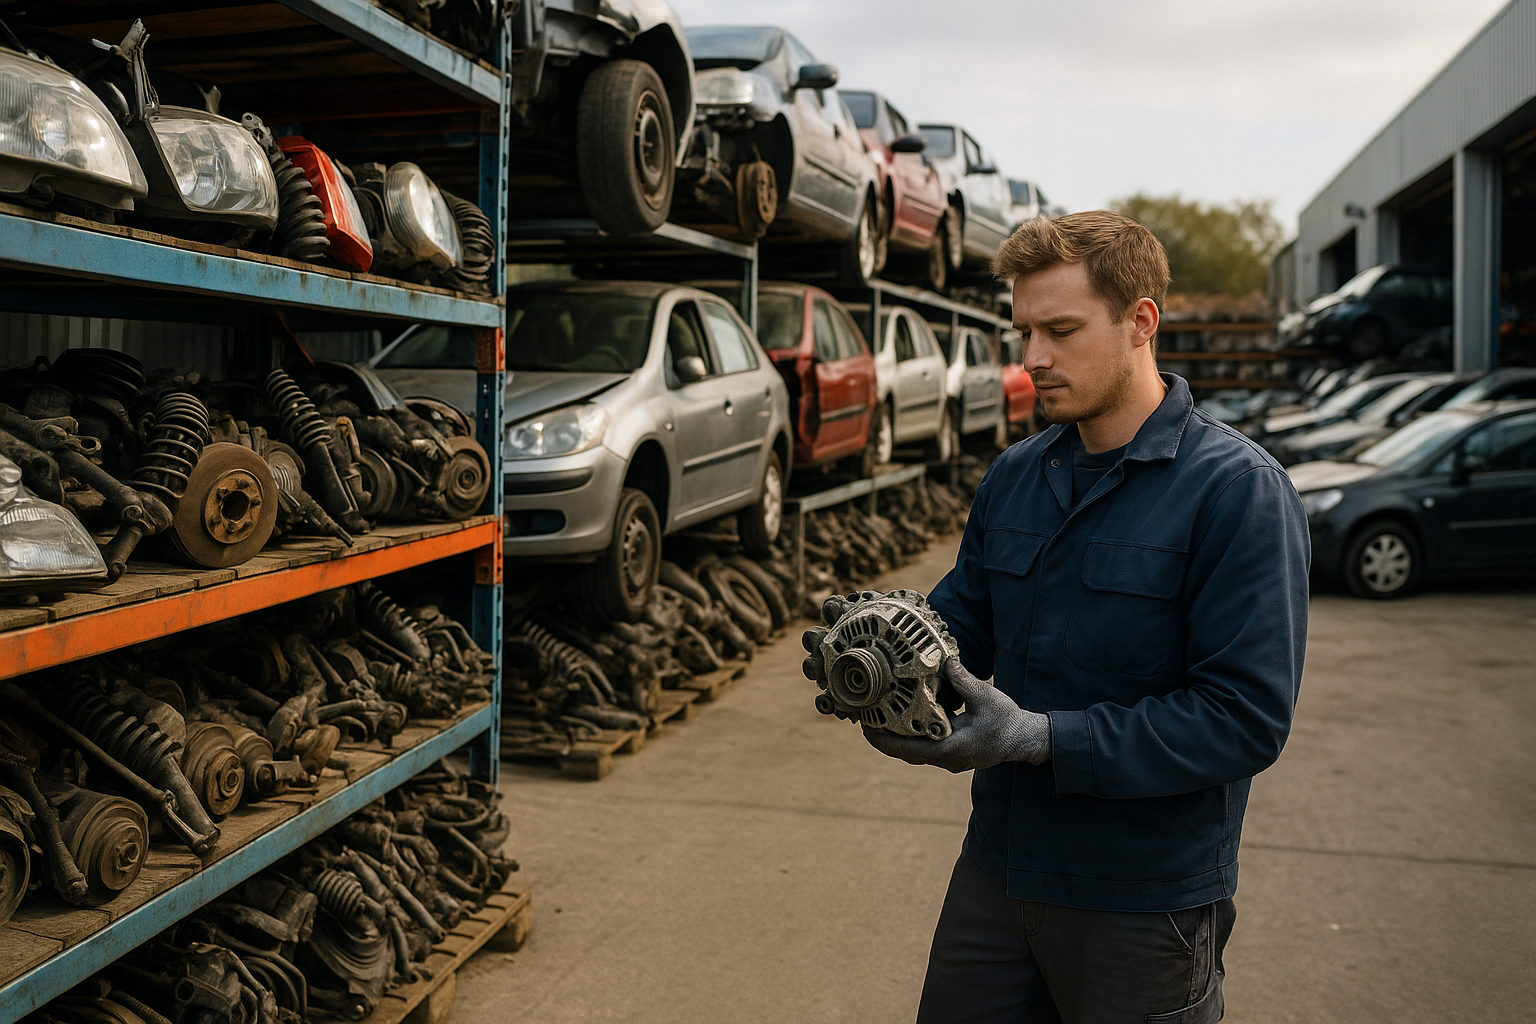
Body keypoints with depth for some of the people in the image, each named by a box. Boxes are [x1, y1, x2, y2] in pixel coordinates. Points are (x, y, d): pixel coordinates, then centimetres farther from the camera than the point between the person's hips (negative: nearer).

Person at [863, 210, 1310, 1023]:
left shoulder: (1237, 490, -16)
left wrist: (1044, 740, -27)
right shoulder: (1014, 476, 6)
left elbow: (1247, 718, -21)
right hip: (997, 865, 6)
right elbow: (962, 616, 10)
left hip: (1146, 902, -5)